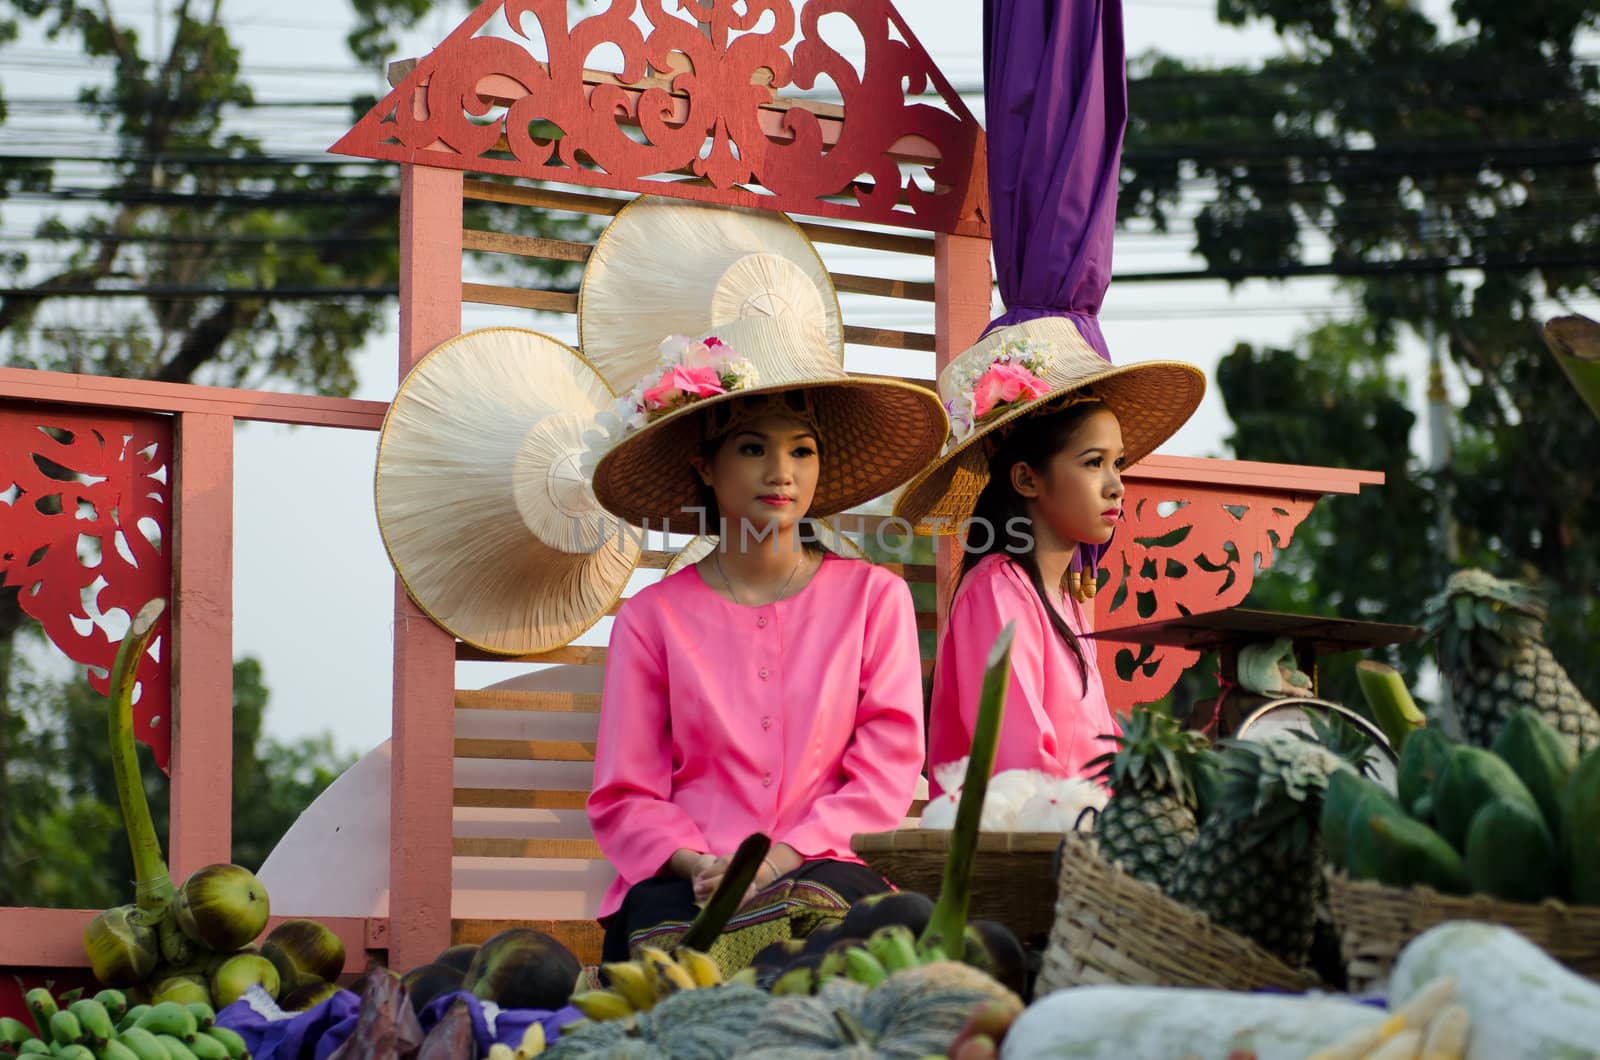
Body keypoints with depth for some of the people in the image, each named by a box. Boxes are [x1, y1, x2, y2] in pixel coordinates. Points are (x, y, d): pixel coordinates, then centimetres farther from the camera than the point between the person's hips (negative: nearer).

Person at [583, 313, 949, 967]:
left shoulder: (873, 597, 10)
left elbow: (886, 772, 3)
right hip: (683, 882, 0)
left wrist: (781, 856, -13)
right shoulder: (654, 617, 9)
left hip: (820, 869, 1)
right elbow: (623, 798, 6)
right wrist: (699, 863, -15)